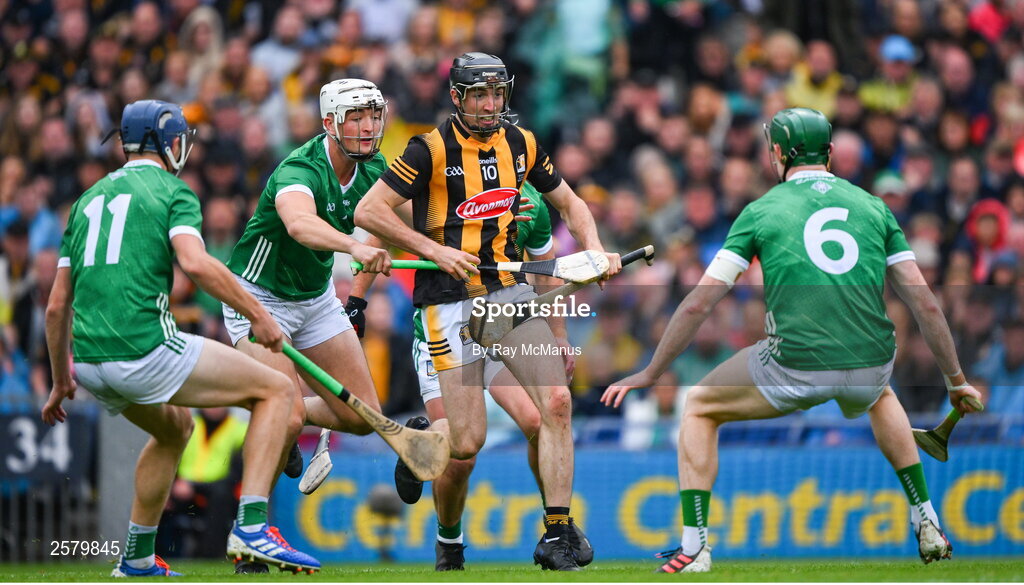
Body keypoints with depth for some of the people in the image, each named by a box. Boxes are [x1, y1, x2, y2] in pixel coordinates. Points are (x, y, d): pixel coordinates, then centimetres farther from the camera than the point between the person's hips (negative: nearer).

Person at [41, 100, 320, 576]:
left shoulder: (88, 200, 22)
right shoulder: (172, 191, 3)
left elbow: (57, 306, 22)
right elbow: (195, 263, -18)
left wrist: (61, 382, 31)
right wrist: (258, 314, -12)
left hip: (89, 359, 7)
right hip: (145, 348, -7)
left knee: (175, 427, 34)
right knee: (276, 390, 4)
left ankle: (137, 558, 36)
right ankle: (251, 527, -10)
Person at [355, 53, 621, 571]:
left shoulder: (520, 144, 7)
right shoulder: (432, 149, -9)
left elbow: (570, 204, 19)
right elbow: (368, 211, -12)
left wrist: (595, 249, 0)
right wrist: (434, 250, -17)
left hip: (509, 289, 5)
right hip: (451, 300, -5)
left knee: (556, 402, -14)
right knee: (468, 441, -8)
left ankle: (555, 536, -8)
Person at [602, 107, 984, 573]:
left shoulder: (761, 211, 7)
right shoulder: (874, 207, 13)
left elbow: (699, 303, 5)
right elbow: (925, 303, 10)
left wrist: (650, 373, 15)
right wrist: (956, 380, 20)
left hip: (795, 368, -3)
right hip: (869, 367, 4)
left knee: (699, 408, 21)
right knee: (882, 398, 41)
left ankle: (694, 547, 10)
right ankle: (927, 528, 32)